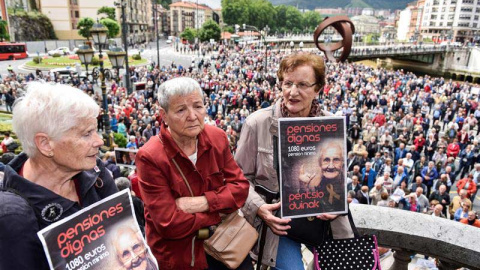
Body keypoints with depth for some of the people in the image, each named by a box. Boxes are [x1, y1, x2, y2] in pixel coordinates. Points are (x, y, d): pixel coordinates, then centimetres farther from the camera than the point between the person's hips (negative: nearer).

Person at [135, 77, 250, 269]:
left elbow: (240, 187, -4)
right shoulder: (149, 157, -21)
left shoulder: (217, 138, -6)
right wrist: (219, 211, -14)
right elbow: (169, 225, -23)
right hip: (177, 254, -4)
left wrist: (203, 202, -20)